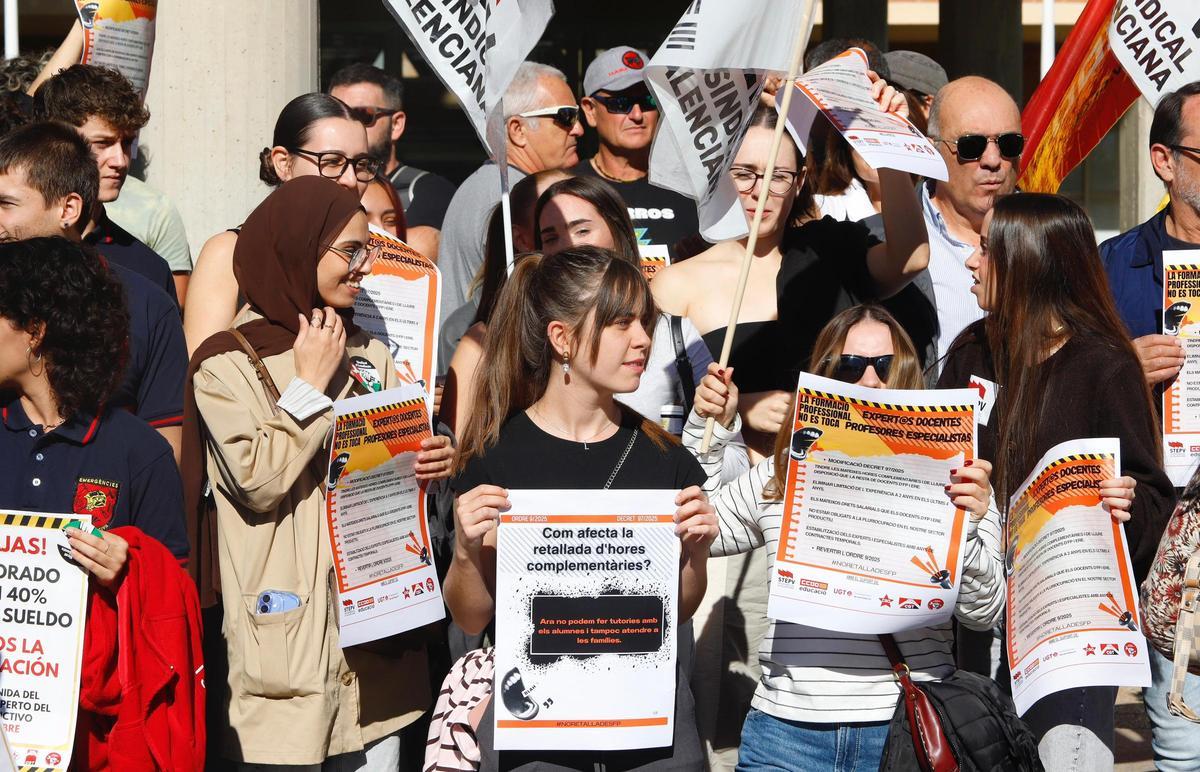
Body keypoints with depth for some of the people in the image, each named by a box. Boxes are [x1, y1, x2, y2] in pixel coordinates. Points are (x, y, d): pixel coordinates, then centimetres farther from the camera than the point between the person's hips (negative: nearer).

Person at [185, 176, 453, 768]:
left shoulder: (369, 355, 14)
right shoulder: (227, 365, -4)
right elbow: (260, 481, -16)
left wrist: (426, 468, -3)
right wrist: (312, 382, -8)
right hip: (284, 630, -5)